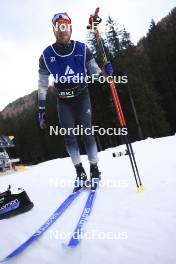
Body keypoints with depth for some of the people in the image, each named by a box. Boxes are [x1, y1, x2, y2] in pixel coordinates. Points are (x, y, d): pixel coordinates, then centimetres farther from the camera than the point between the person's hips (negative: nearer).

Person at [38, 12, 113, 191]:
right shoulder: (46, 55, -4)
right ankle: (80, 172, 10)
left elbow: (94, 72, 1)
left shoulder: (82, 49, -5)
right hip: (63, 101, 2)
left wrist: (105, 71, -22)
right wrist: (41, 110, -3)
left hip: (82, 97, -1)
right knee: (69, 136, -3)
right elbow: (42, 85, 0)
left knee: (86, 132, -10)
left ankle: (94, 169, 6)